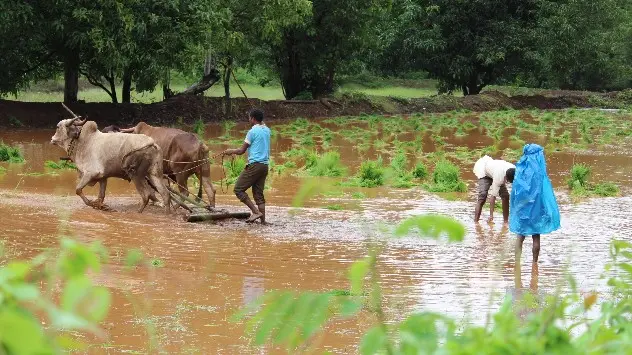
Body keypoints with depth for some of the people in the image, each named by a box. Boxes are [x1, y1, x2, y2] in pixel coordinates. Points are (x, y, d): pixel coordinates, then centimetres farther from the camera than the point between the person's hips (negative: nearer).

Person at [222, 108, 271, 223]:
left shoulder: (252, 131, -9)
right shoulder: (267, 130, 11)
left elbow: (241, 151, -5)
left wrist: (230, 151, 9)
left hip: (255, 164, -8)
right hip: (265, 165, 8)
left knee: (238, 189, -3)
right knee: (258, 193, 10)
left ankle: (256, 211, -12)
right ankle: (263, 219, 3)